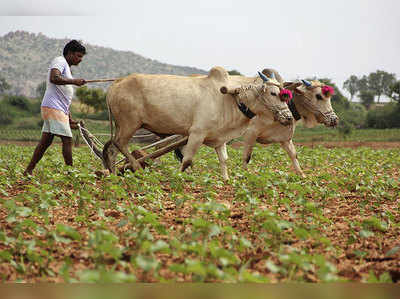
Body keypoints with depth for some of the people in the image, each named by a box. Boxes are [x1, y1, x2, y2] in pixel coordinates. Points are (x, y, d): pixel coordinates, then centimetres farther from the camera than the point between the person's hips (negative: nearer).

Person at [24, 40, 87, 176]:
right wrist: (73, 81, -23)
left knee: (45, 141, 9)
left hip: (60, 109, 10)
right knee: (67, 140, -9)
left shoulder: (67, 68, 26)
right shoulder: (59, 61, -3)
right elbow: (53, 78, -25)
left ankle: (29, 171, 12)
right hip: (53, 107, -10)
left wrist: (69, 118, 22)